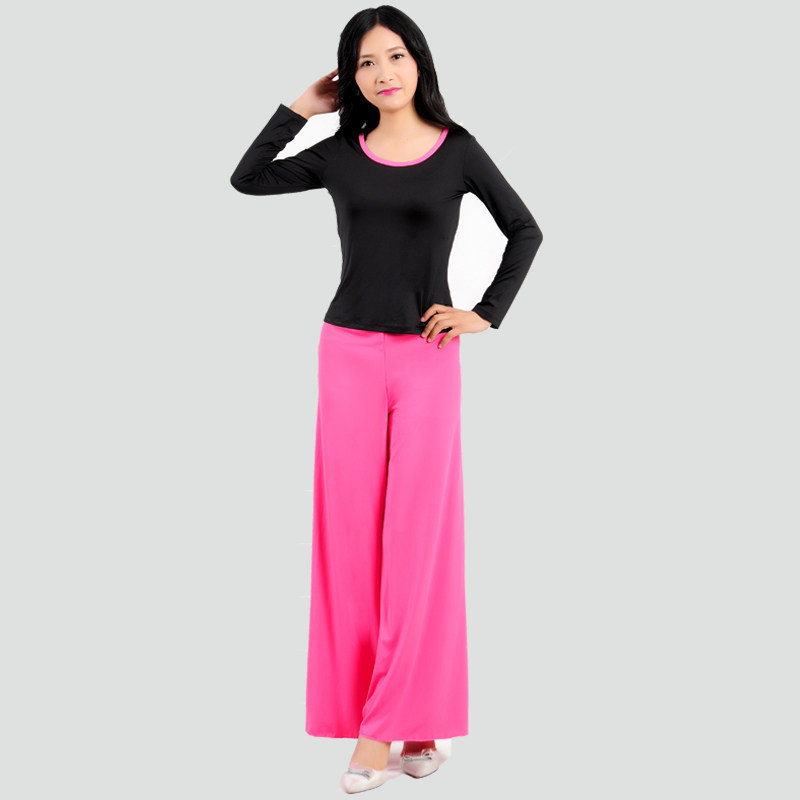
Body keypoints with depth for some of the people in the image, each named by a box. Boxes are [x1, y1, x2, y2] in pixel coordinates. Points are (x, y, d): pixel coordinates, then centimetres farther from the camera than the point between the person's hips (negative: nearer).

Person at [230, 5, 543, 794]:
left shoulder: (457, 151, 2)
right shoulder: (340, 154, 7)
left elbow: (525, 231, 9)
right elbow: (246, 180, 11)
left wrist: (486, 314, 1)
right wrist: (300, 108, 6)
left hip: (428, 359, -2)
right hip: (349, 355, 2)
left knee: (418, 534, -3)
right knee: (352, 535, 1)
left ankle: (410, 720, 3)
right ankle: (372, 720, 8)